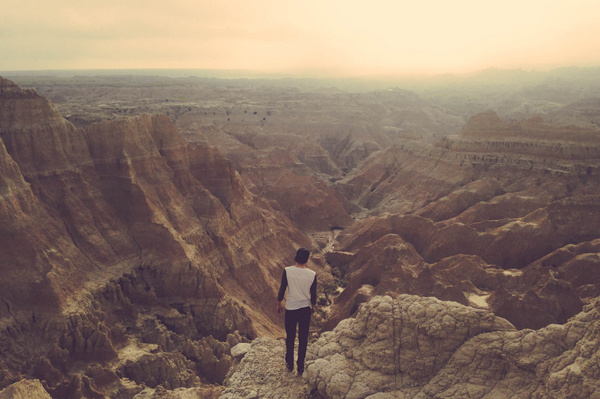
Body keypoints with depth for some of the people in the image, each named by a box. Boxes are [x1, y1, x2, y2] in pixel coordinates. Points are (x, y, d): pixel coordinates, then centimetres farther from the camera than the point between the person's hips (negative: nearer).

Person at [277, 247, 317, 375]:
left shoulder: (287, 271, -15)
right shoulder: (312, 274, -12)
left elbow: (282, 290, -6)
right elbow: (313, 294, -2)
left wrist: (279, 304, 10)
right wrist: (313, 306, 17)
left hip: (291, 309, 0)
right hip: (305, 309, 0)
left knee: (290, 337, 18)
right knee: (303, 339, 13)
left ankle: (289, 364, 31)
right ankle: (300, 367, 23)